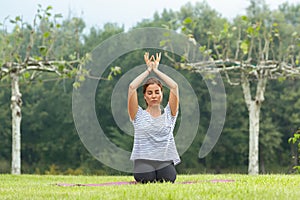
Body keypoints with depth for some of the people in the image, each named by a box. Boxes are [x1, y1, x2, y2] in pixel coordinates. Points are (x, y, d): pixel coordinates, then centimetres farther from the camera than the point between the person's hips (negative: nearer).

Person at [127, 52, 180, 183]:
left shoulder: (168, 114, 14)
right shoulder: (139, 115, 9)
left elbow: (174, 86, 5)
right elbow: (132, 87, -1)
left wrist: (156, 70, 12)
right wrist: (148, 70, 10)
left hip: (165, 162, 1)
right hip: (144, 161, -1)